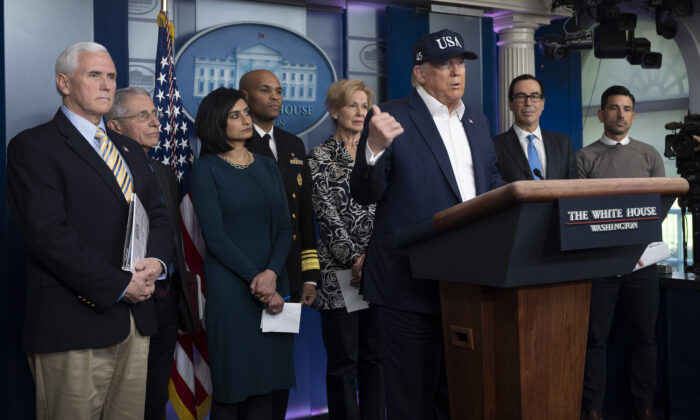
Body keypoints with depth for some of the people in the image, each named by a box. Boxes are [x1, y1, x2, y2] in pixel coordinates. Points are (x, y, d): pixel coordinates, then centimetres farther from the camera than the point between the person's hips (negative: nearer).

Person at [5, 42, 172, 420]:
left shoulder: (128, 149, 19)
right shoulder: (32, 147, -5)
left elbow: (158, 215, 16)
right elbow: (49, 234, -15)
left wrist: (156, 261, -5)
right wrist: (119, 285, -15)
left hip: (135, 318, 7)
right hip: (74, 326, -6)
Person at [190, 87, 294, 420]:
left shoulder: (267, 166, 12)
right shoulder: (206, 169, -1)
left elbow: (284, 227, 5)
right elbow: (215, 235, -9)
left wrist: (271, 274, -12)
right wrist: (255, 279, -14)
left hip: (274, 284, 5)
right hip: (230, 289, -4)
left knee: (274, 378, 6)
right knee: (235, 383, 1)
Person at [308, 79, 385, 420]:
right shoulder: (320, 157, 2)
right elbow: (327, 214, -6)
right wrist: (354, 258, -14)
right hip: (339, 270, -4)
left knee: (374, 354, 7)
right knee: (343, 359, 0)